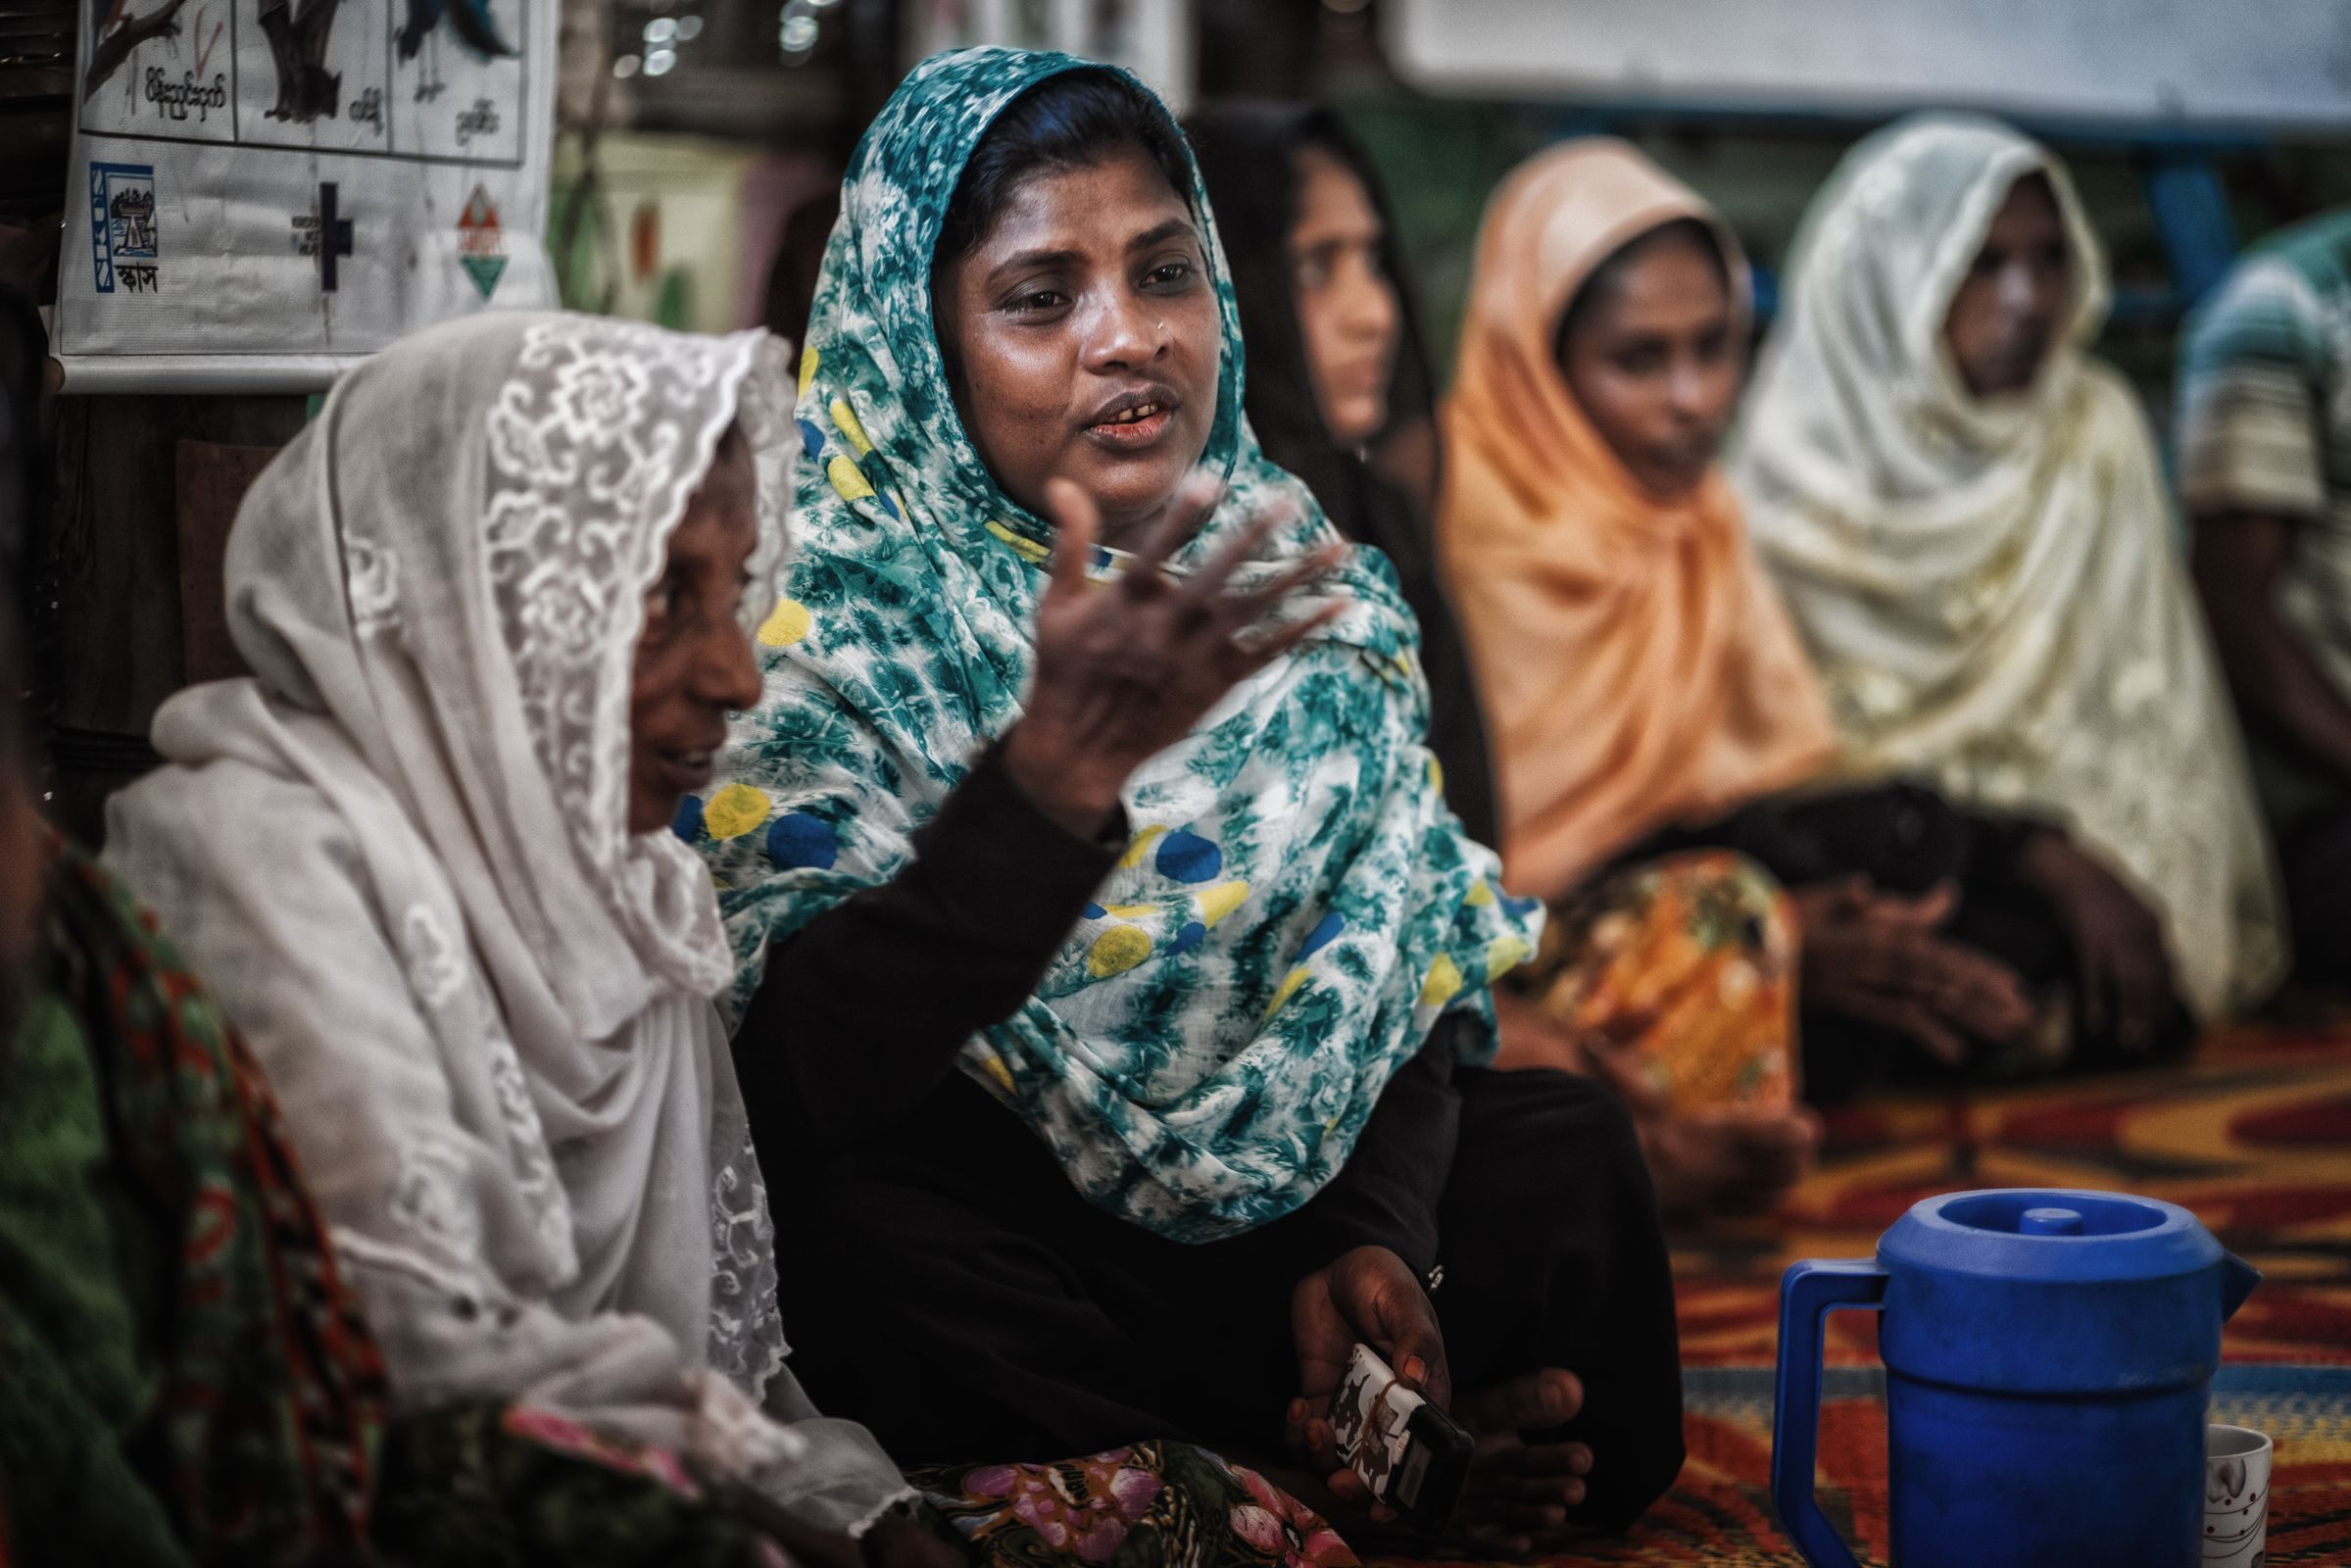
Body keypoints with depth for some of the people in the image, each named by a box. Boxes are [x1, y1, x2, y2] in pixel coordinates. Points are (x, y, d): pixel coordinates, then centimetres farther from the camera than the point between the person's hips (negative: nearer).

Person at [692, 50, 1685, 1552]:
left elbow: (1411, 985, 5)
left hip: (1281, 1196, 4)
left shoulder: (1312, 592, 4)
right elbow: (806, 1086, -27)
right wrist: (1062, 761, -39)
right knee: (880, 1244, -34)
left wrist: (1376, 1237, -15)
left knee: (1568, 1146, -16)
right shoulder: (826, 625, -13)